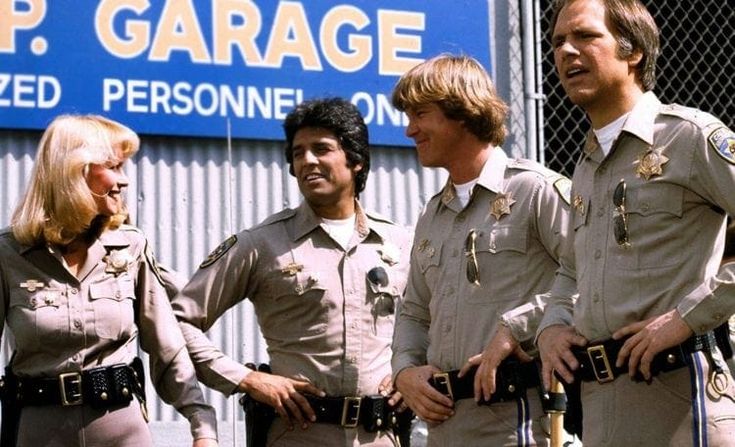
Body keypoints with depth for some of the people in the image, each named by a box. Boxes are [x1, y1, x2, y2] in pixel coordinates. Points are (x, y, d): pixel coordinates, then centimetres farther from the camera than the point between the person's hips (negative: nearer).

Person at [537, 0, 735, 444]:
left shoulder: (691, 136, -6)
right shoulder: (586, 168, 19)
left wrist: (689, 316, -19)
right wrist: (552, 325, 7)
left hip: (679, 395, -7)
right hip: (600, 403, 7)